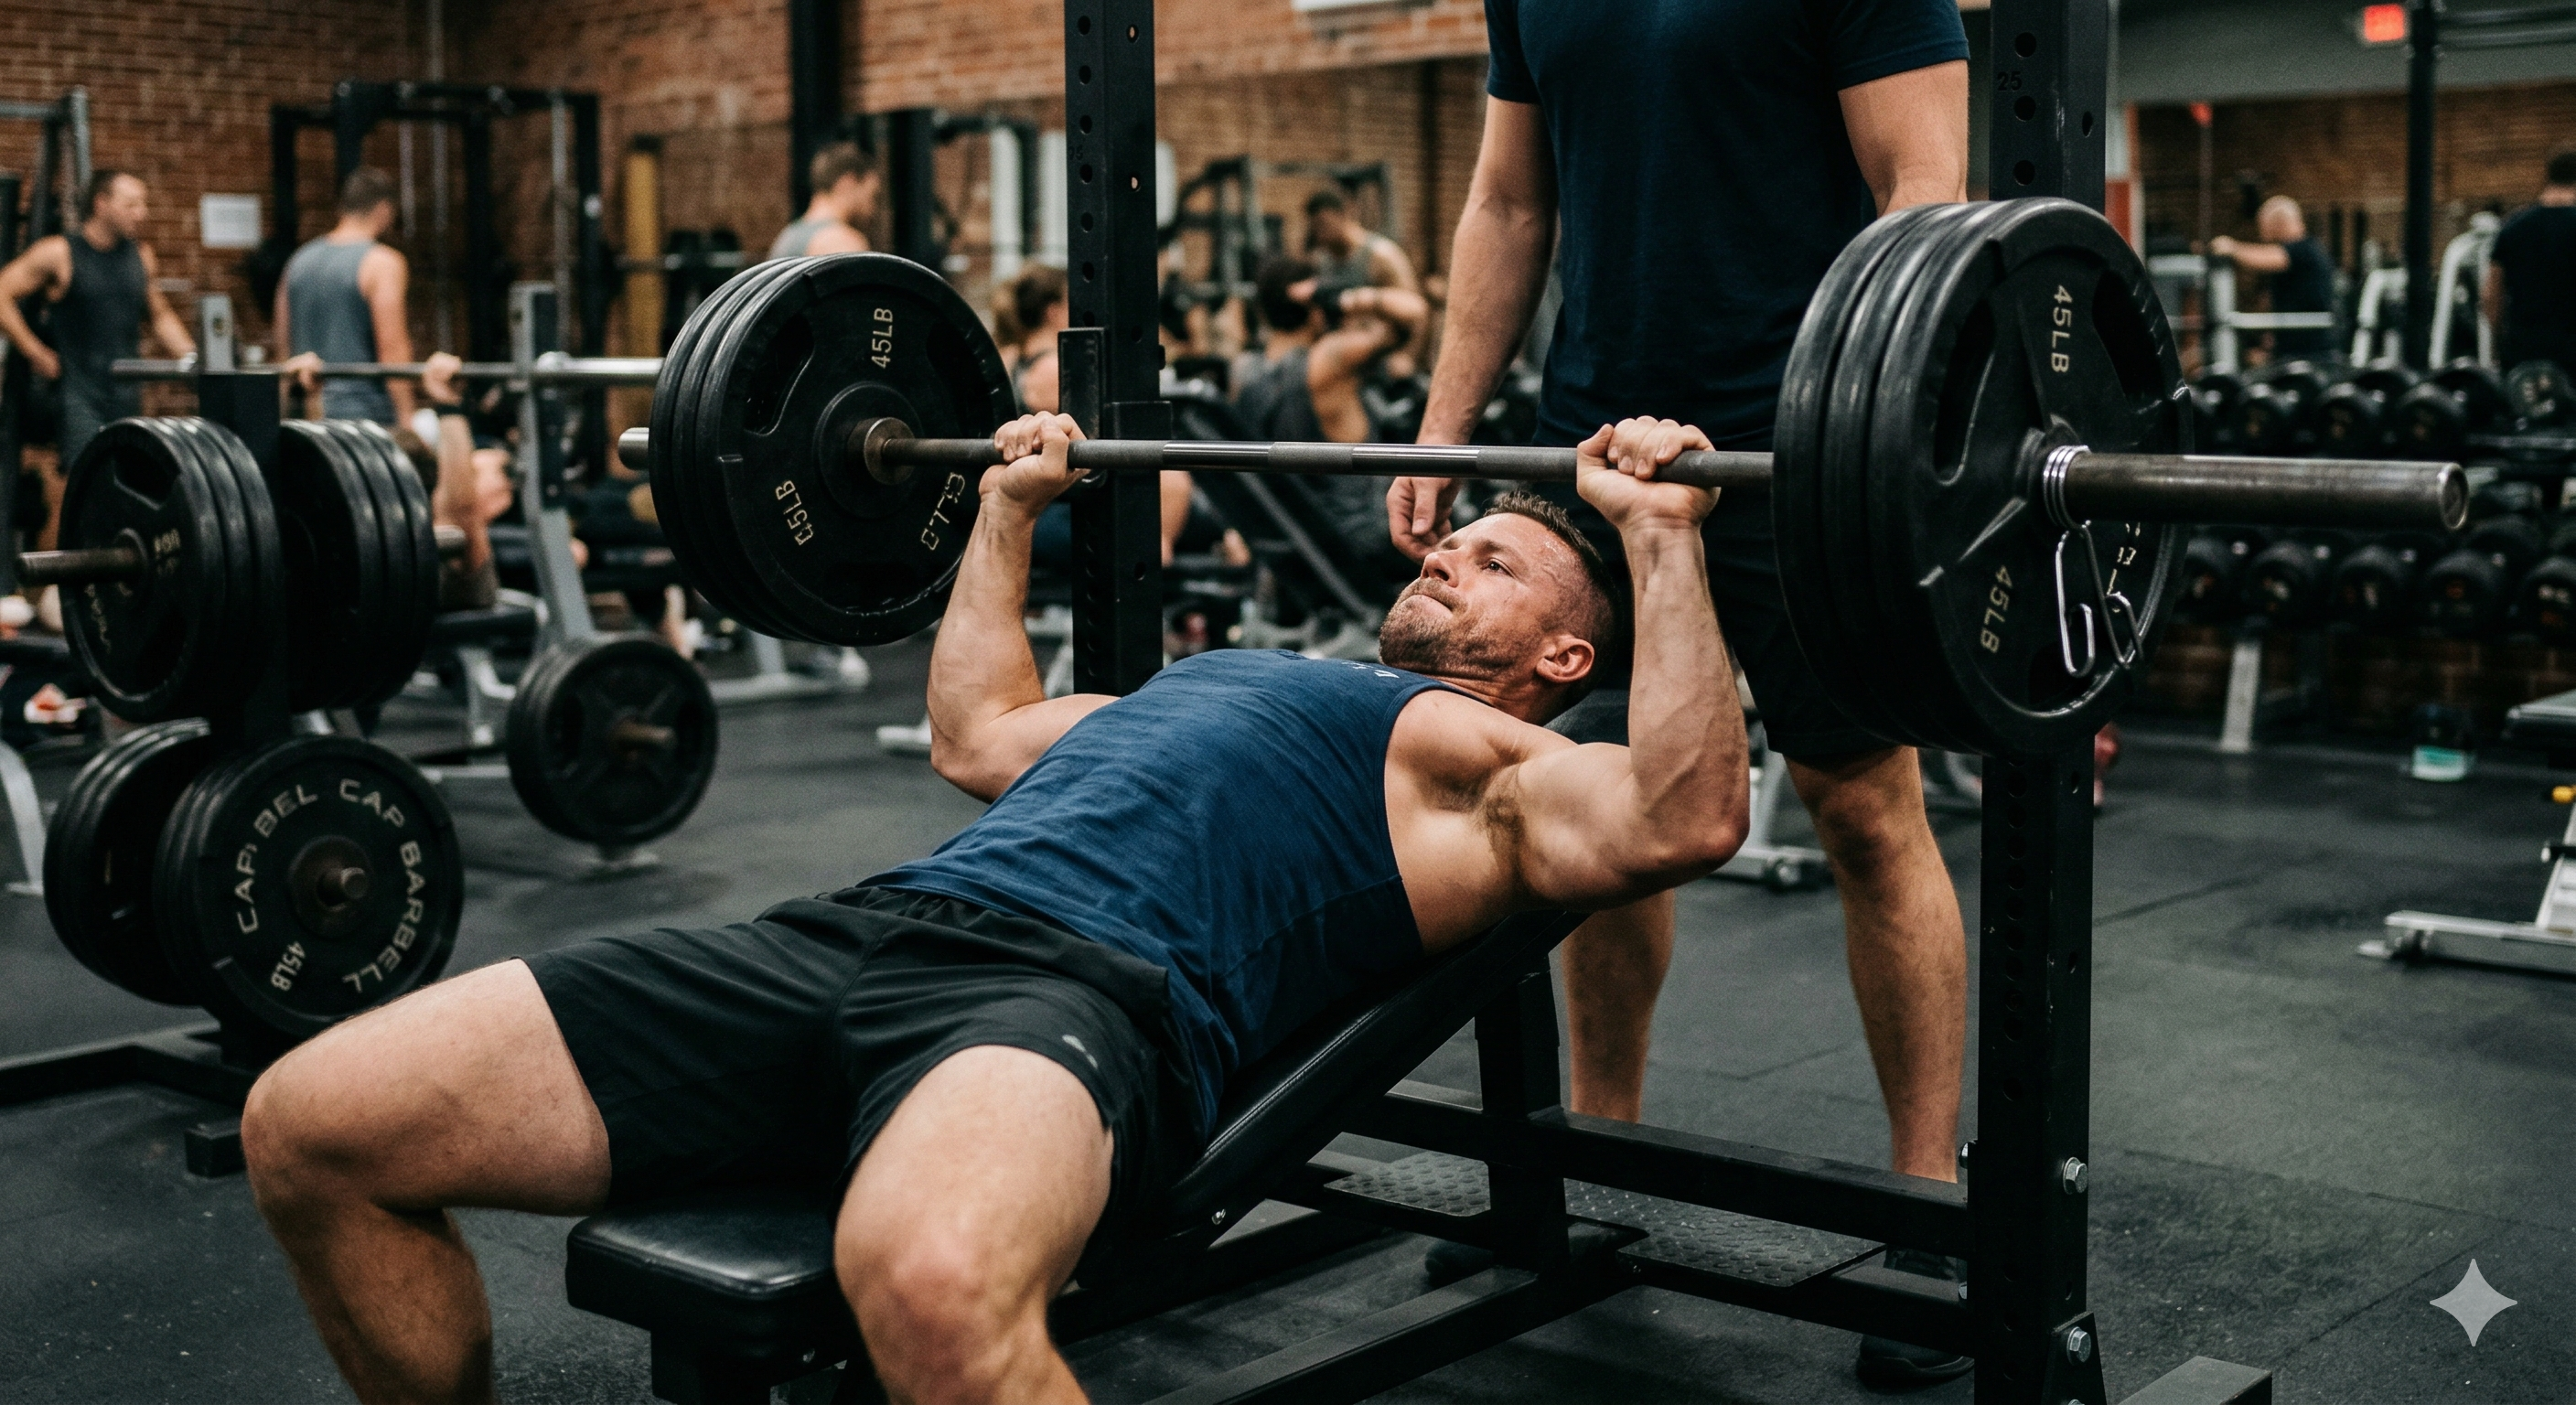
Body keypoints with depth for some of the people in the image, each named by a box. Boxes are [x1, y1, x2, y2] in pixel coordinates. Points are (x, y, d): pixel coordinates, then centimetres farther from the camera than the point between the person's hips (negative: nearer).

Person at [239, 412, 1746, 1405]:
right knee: (311, 1127, -5)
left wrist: (1661, 531, -3)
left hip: (1089, 985, -8)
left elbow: (1681, 818, -5)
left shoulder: (1481, 762, 16)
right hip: (868, 925, 8)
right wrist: (1009, 510, 52)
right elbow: (979, 736, 50)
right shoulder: (1215, 672, 38)